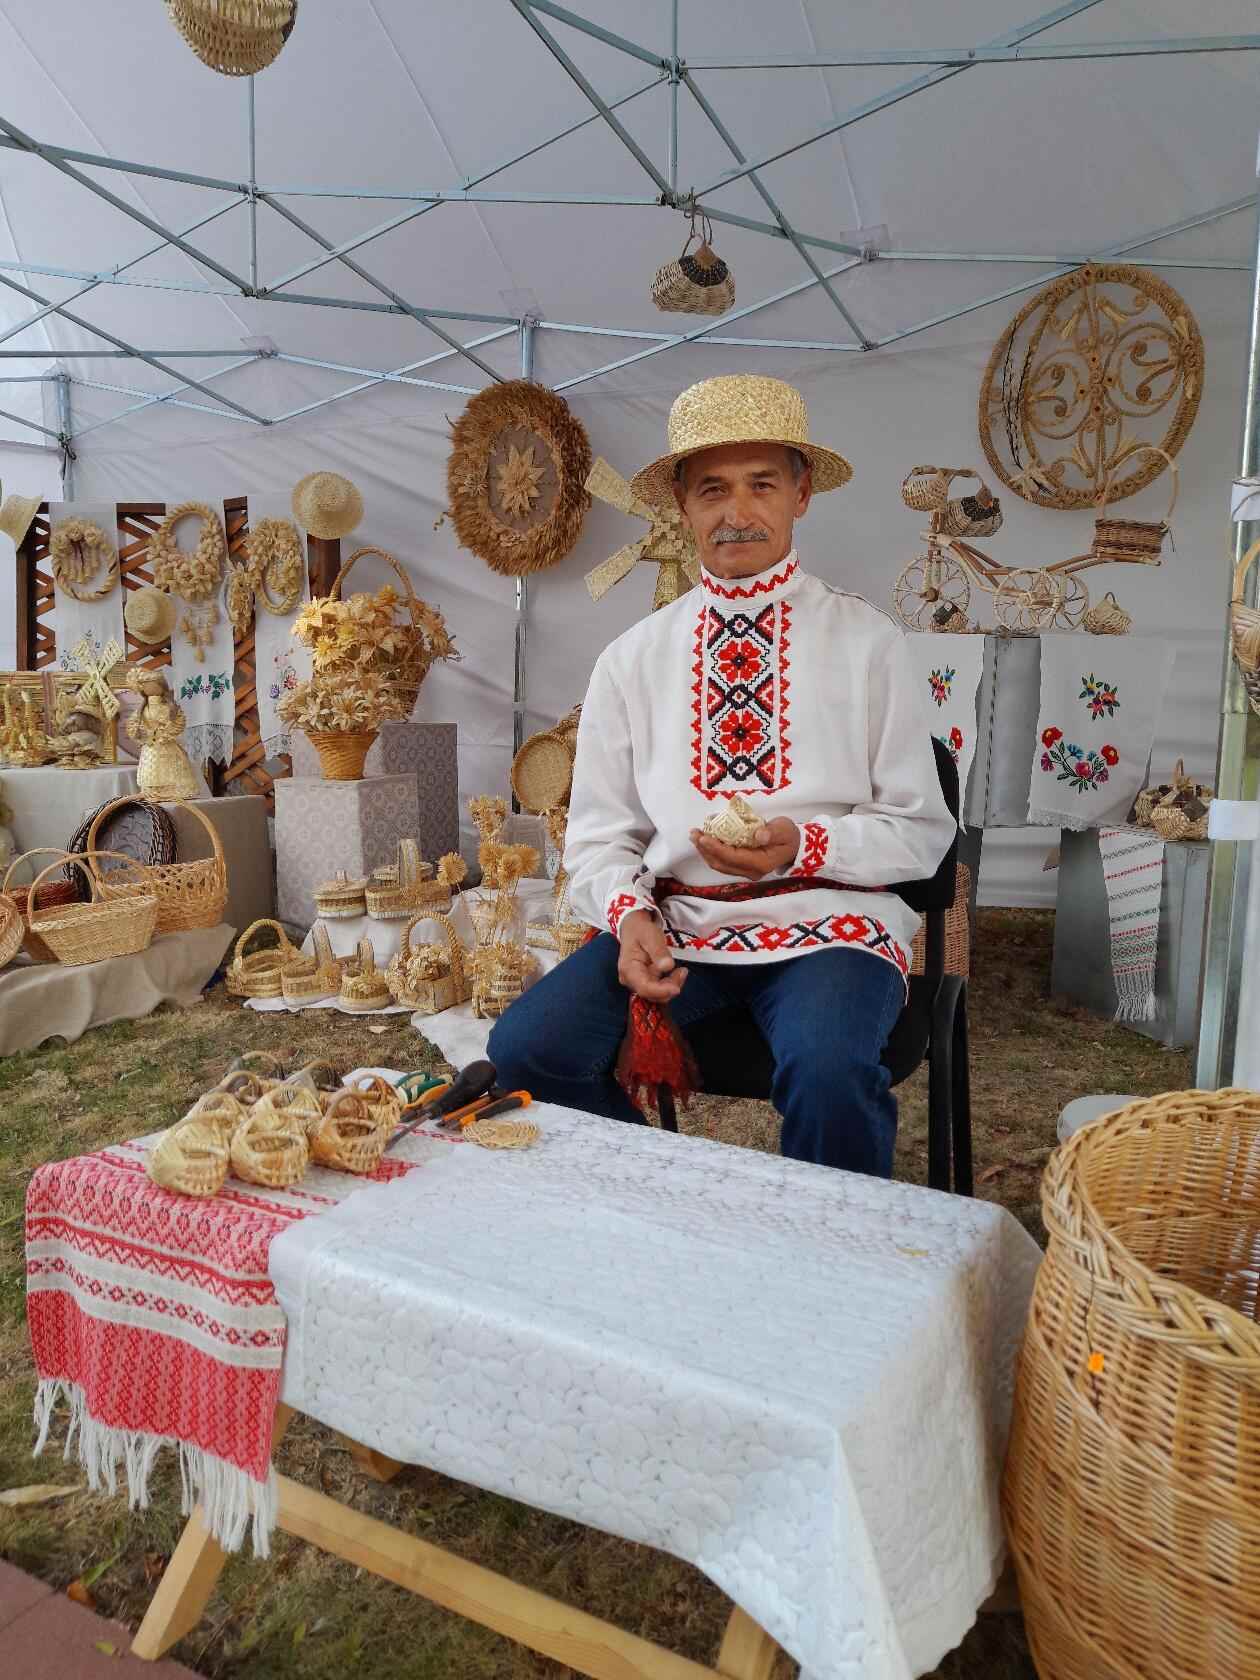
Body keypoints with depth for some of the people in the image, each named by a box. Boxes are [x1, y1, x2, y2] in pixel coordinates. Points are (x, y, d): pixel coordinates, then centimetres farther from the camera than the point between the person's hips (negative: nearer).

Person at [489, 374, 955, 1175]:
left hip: (825, 920, -2)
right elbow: (600, 833, 11)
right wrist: (630, 914, -9)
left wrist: (803, 846, -14)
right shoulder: (633, 658, 10)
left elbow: (922, 832, 3)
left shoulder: (865, 640, 3)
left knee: (829, 1073, -33)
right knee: (527, 1047, -19)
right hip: (675, 920, 3)